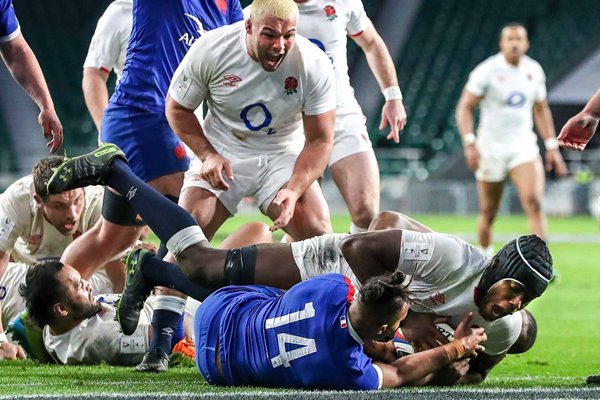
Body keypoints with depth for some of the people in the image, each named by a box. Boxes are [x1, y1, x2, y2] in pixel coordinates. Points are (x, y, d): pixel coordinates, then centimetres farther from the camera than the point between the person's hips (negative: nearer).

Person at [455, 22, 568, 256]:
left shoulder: (534, 71, 5)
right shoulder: (487, 71, -9)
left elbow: (541, 110, 18)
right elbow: (465, 108, -8)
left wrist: (552, 147, 15)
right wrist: (469, 143, -20)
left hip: (523, 146, 2)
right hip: (491, 147, -2)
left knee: (534, 202, -17)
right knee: (488, 213, 7)